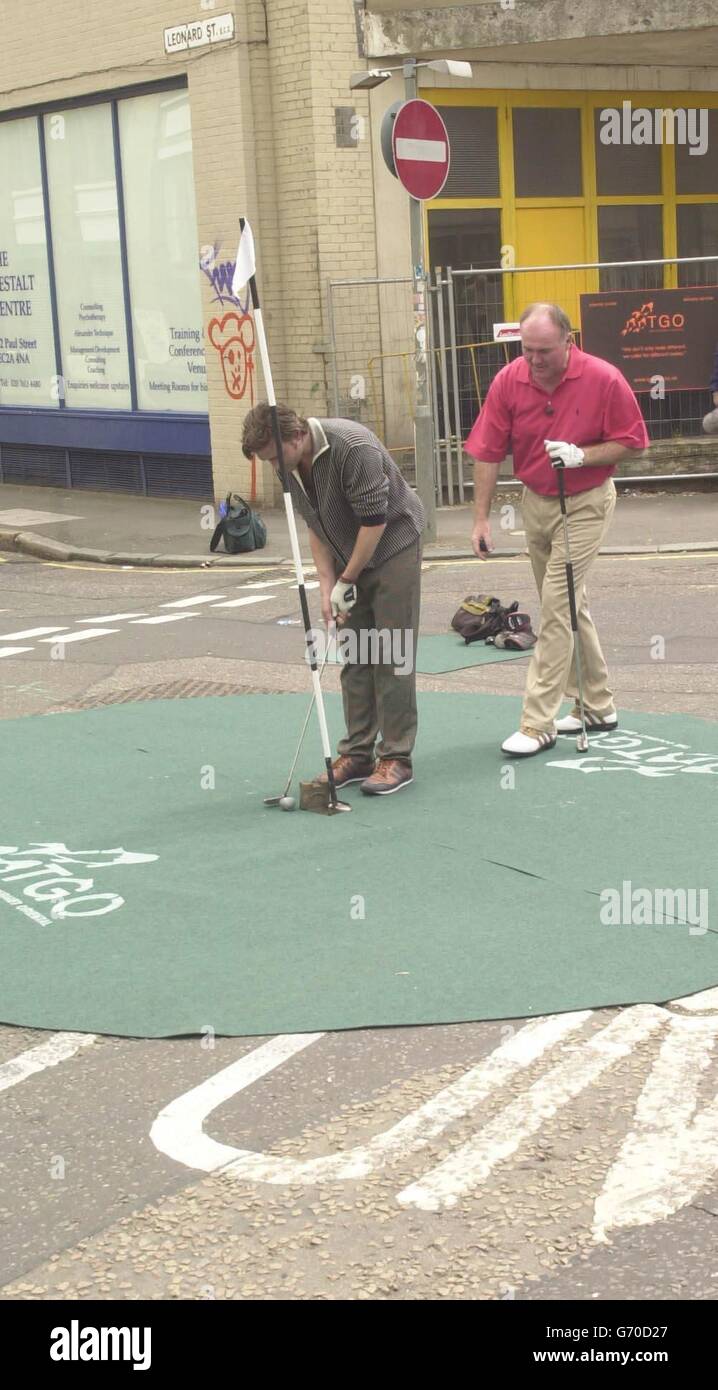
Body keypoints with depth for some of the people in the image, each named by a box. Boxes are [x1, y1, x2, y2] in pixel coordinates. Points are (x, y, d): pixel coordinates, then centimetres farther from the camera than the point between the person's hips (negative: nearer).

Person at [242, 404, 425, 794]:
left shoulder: (353, 447, -29)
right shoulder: (291, 464, -4)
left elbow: (375, 521, -24)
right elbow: (315, 526, 5)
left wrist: (348, 581, -16)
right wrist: (327, 584, -4)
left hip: (393, 546, -7)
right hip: (351, 559, 7)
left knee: (391, 655, -8)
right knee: (355, 658, 6)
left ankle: (397, 758, -3)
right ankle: (357, 754, 11)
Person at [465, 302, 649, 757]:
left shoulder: (604, 379, -19)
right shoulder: (509, 380, -11)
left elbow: (631, 441, -9)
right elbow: (487, 453, -7)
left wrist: (581, 456, -24)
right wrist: (482, 518, -10)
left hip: (586, 502, -5)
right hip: (535, 501, 5)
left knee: (557, 605, -12)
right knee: (567, 605, 15)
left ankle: (538, 723, -9)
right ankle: (597, 705, 30)